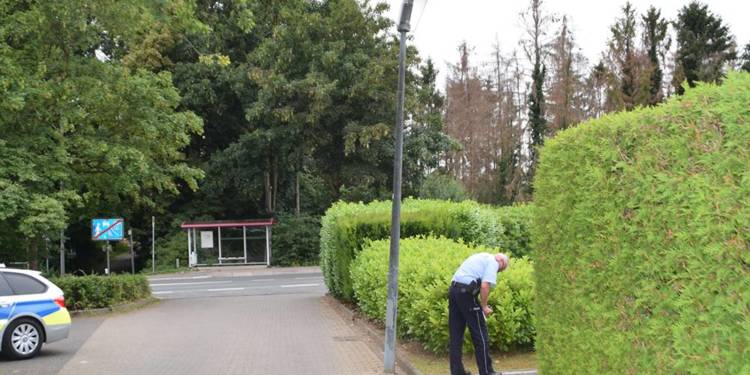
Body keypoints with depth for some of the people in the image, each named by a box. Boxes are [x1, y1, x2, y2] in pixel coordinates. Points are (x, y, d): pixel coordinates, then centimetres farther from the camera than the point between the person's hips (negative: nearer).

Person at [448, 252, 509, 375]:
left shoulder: (482, 257, 26)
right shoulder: (493, 262, 0)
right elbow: (485, 286, -15)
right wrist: (484, 306, -4)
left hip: (453, 289, 9)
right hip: (466, 292, -8)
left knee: (456, 336, 12)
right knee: (480, 335, 2)